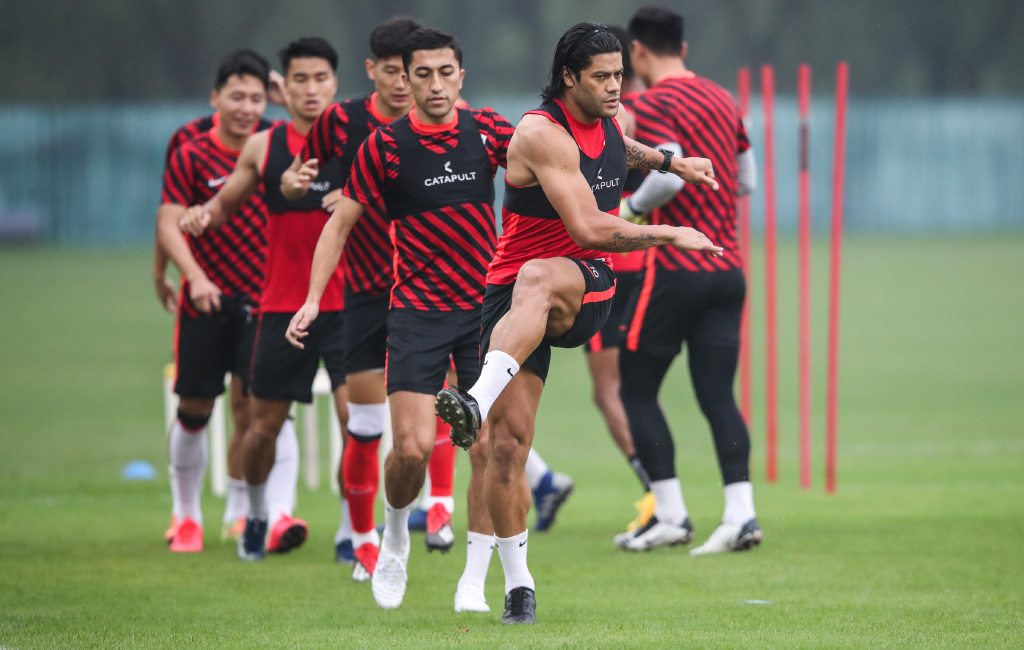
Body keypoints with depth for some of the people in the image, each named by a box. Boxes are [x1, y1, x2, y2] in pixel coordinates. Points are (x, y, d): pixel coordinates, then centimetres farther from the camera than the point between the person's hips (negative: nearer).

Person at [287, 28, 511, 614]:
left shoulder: (488, 131, 0)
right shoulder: (385, 147, -6)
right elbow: (342, 221, 1)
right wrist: (314, 297, -7)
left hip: (485, 308, 2)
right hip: (418, 313, -2)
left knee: (489, 449, -5)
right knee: (414, 447, -12)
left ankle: (474, 583, 5)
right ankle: (395, 541, 19)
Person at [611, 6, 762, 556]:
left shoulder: (653, 106, -10)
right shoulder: (723, 101, 13)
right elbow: (746, 180, 21)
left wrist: (627, 211, -8)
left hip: (673, 271, -7)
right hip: (727, 270, 7)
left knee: (636, 390, 5)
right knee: (718, 394, 4)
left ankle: (670, 515, 2)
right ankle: (741, 513, -8)